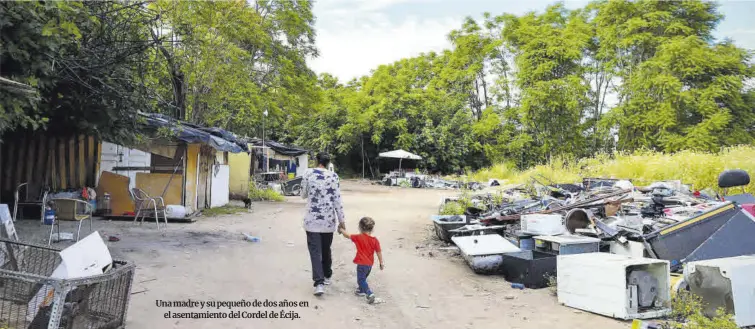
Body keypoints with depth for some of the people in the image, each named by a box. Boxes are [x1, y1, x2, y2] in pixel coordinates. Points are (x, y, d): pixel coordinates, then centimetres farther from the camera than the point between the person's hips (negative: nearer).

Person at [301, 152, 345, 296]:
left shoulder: (308, 173, -4)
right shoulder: (333, 176, -2)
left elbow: (303, 195, 5)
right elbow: (337, 199, -4)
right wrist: (341, 219, 1)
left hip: (313, 219, -2)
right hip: (329, 219, 2)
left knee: (315, 251, -2)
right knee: (326, 249, 20)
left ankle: (319, 283, -14)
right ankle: (327, 276, 34)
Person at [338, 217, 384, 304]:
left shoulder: (359, 237, -14)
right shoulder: (375, 240, -4)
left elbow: (347, 235, -4)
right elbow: (379, 252, -2)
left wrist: (341, 230, 15)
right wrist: (381, 263, 8)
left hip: (362, 264, -6)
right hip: (370, 264, 6)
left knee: (361, 280, -2)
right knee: (363, 278, 26)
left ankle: (370, 294, -18)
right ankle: (361, 290, 44)